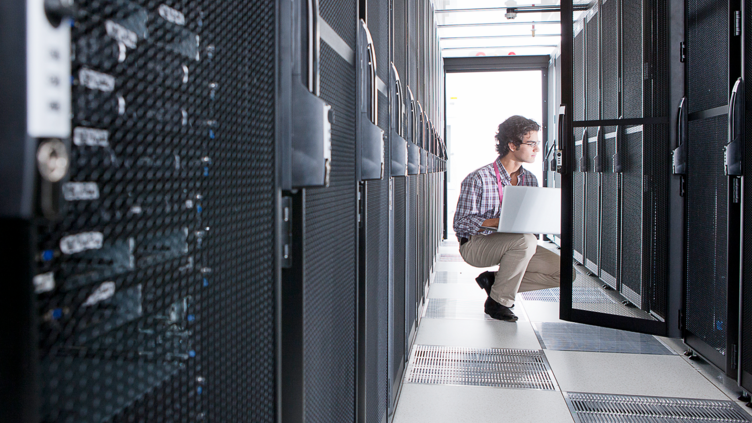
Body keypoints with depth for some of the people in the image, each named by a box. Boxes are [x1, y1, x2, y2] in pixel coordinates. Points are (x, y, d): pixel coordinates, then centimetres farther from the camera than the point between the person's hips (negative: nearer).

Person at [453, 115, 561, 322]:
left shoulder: (530, 179, 6)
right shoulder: (478, 179, -15)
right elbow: (461, 223, -18)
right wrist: (501, 221, -30)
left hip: (512, 245, 7)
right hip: (475, 245, -7)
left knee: (562, 271, -10)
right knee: (526, 241, -34)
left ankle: (494, 281, 2)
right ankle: (499, 301, -16)